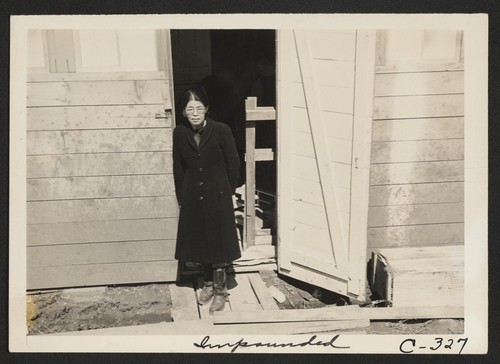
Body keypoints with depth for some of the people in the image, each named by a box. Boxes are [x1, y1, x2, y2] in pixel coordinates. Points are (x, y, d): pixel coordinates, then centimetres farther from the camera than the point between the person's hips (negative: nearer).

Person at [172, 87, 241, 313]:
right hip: (192, 199, 3)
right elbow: (178, 169, 6)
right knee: (200, 243, 13)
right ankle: (208, 283, 31)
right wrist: (182, 199, 6)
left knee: (219, 243, 2)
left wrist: (227, 193, 0)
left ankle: (220, 290, 15)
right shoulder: (180, 133, -2)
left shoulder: (221, 131, -11)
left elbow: (233, 165, -4)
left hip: (218, 197, -3)